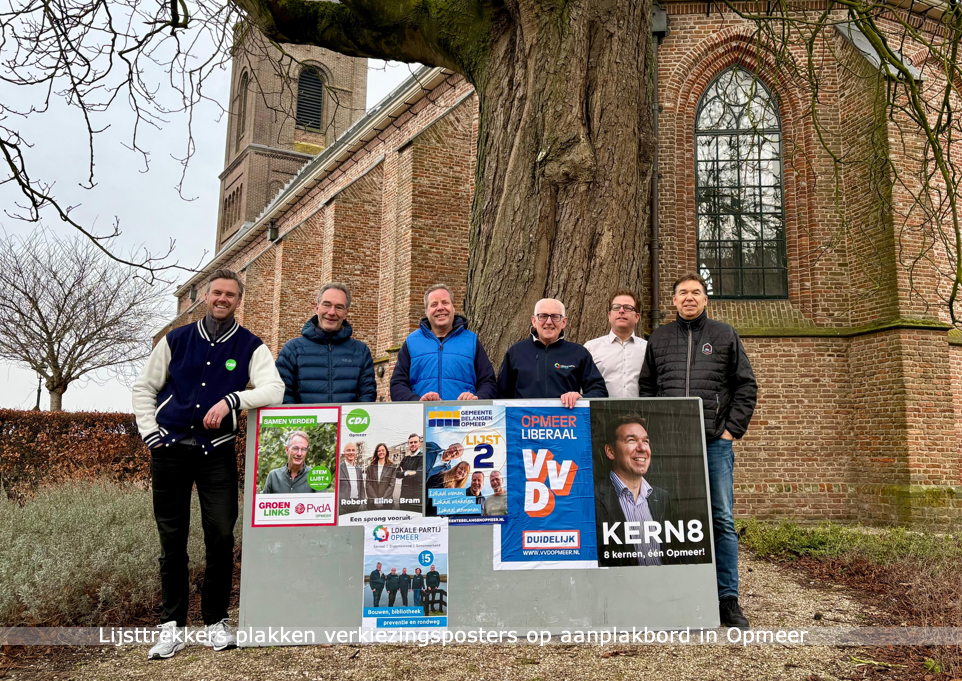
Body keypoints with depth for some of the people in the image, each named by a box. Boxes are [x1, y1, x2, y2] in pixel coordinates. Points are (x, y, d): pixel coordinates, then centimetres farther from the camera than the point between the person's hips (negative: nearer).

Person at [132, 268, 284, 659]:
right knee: (172, 539, 5)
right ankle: (172, 626, 16)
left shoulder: (250, 346, 3)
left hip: (217, 451, -1)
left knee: (221, 535, -4)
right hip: (169, 449, 2)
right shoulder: (176, 340, 9)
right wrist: (149, 433, 4)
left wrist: (231, 399, -24)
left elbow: (274, 390, -11)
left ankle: (216, 621, 12)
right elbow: (144, 387, 14)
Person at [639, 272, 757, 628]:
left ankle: (728, 600, 10)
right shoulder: (658, 339, 13)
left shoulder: (724, 335, 10)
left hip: (715, 441, -1)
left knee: (722, 520, 1)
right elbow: (646, 388, 14)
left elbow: (746, 386, 8)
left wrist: (732, 428, -1)